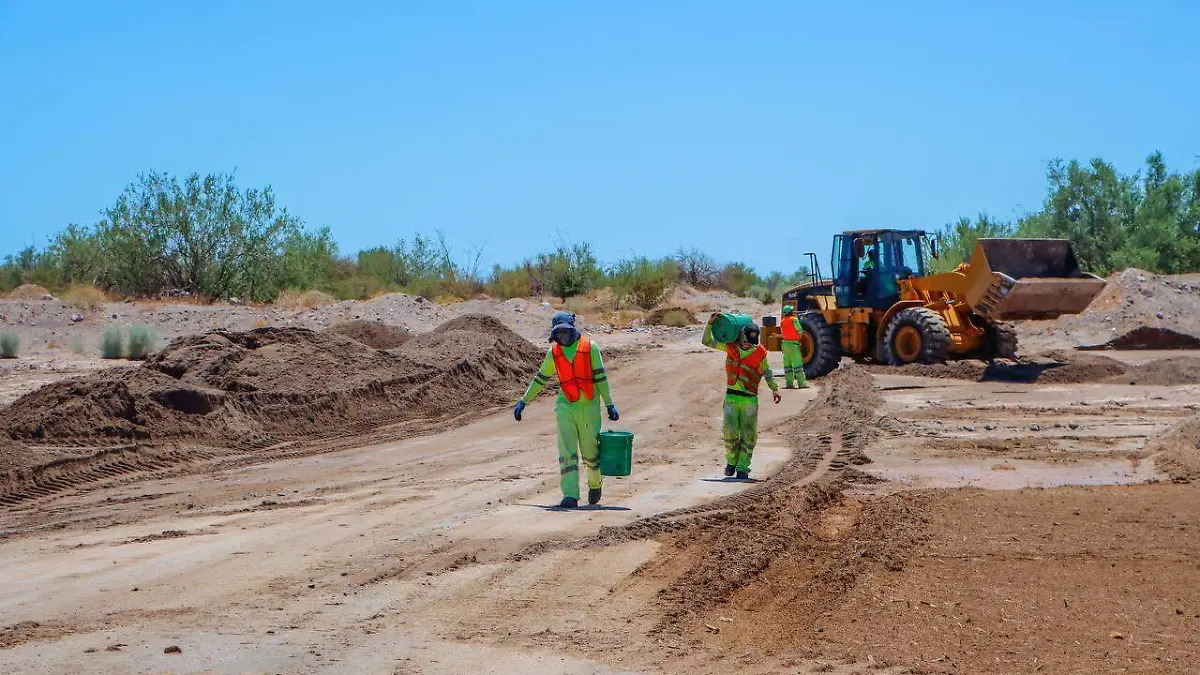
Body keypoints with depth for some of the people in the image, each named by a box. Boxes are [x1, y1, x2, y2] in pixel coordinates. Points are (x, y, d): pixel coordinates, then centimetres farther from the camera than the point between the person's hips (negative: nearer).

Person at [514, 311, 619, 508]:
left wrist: (609, 405, -2)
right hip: (565, 407, 2)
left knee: (591, 451, 8)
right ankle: (570, 496, -12)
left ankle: (595, 483, 36)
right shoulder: (554, 352, 7)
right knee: (567, 453, -8)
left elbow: (600, 377, 0)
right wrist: (523, 401, 17)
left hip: (588, 406, -2)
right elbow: (540, 379, 17)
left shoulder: (589, 347, -2)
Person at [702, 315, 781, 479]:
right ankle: (731, 461, 14)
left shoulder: (759, 353, -2)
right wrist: (710, 323, -3)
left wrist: (774, 389, -6)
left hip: (750, 399, -1)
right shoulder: (730, 346, 3)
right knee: (730, 432, -8)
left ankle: (742, 467, 7)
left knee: (748, 435, 0)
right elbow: (707, 342, 10)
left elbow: (767, 373, 6)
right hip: (731, 396, 1)